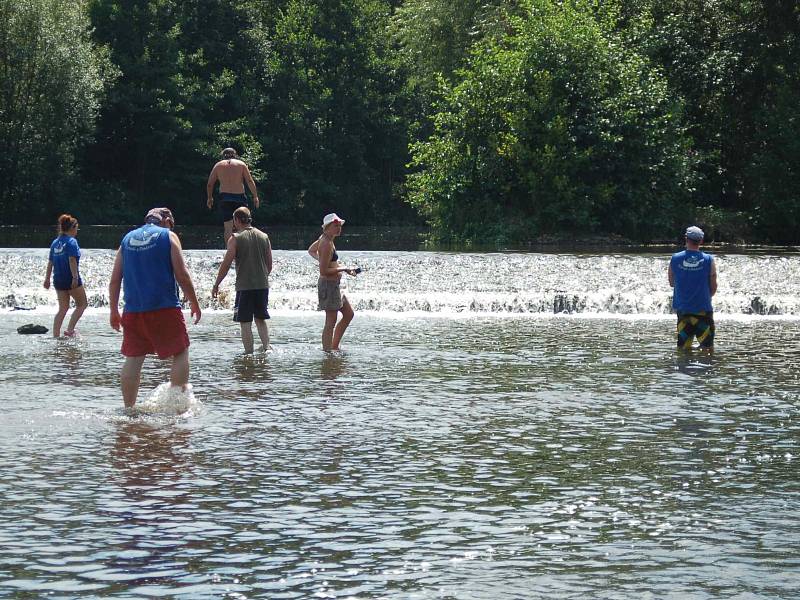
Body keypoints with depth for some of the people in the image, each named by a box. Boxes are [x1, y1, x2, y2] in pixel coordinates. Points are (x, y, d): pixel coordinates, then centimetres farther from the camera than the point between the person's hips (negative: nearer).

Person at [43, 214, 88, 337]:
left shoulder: (55, 242, 12)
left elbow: (50, 262, 14)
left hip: (58, 280, 7)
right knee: (82, 304, 8)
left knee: (63, 308, 13)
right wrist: (75, 277, -22)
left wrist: (47, 278, 18)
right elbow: (72, 260, -19)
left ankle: (56, 335, 7)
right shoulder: (71, 241, -10)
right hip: (71, 279, -7)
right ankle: (69, 329, -5)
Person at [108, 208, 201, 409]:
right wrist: (194, 303, 6)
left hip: (133, 310, 4)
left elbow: (115, 280, 12)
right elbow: (182, 275, -4)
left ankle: (128, 409, 6)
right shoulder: (168, 236, 3)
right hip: (165, 308, -4)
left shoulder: (128, 239, 14)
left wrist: (114, 311, 17)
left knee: (133, 358, 7)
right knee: (181, 353, 7)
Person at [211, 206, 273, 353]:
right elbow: (269, 265, 12)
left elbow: (226, 264, -8)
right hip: (262, 286, 5)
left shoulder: (236, 238, -7)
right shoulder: (264, 237, 7)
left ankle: (249, 353, -2)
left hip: (244, 286, -5)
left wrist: (216, 285, 0)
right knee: (261, 319, 19)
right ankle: (266, 347, 10)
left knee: (245, 323, 0)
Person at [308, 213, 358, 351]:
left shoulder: (324, 239, 9)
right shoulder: (327, 244, -21)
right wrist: (343, 269, -18)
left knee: (349, 314, 18)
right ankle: (327, 351, -4)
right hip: (329, 284, -11)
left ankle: (334, 346, 23)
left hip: (333, 285, 11)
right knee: (331, 322, -7)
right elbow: (324, 271, -24)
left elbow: (311, 250, 27)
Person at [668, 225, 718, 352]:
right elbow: (713, 288, -2)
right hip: (703, 308, -2)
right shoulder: (709, 260, -8)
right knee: (707, 348, 5)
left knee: (683, 348, 10)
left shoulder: (675, 259, -4)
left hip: (682, 308, 2)